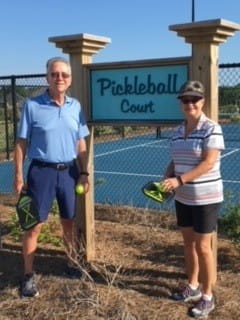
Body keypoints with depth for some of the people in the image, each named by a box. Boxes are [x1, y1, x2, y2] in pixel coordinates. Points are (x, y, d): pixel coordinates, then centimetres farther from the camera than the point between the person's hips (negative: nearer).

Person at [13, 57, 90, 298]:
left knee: (69, 222, 15)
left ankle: (72, 264, 33)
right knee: (34, 225, 3)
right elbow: (21, 143, -4)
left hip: (69, 171, 4)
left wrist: (84, 173, 6)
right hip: (41, 171, -3)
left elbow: (81, 144, 10)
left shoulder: (75, 106, 4)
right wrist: (18, 175, -7)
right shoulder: (32, 105, -7)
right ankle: (28, 276, 16)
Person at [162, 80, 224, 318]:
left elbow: (209, 163, -22)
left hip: (205, 198, -6)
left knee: (203, 246, 2)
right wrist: (166, 181, -5)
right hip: (183, 198, 7)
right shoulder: (177, 131, 6)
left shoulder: (211, 129, -14)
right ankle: (192, 286, 35)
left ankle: (207, 296, 18)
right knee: (188, 242, 17)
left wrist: (179, 180, -27)